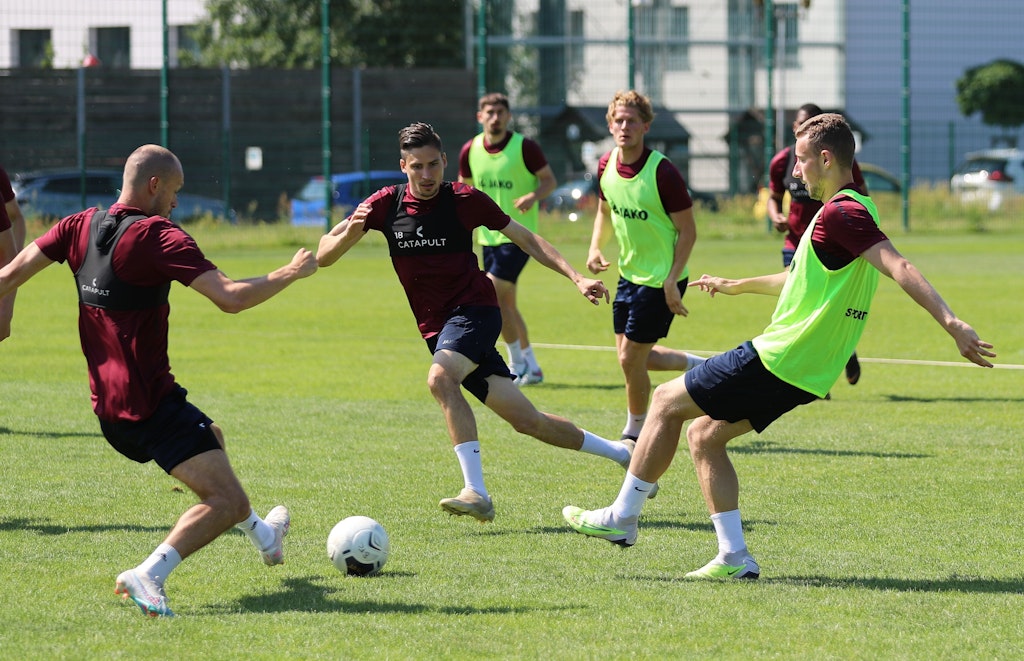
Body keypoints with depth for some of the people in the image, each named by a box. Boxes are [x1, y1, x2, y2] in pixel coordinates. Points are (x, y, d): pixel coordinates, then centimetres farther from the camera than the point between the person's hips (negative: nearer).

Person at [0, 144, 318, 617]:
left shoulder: (80, 226, 6)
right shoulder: (157, 236, -16)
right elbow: (231, 298, -21)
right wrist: (291, 273, -8)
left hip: (108, 406, 9)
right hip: (151, 403, -9)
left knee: (210, 437, 36)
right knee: (228, 502, -15)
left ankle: (261, 535, 55)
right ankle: (149, 575, -30)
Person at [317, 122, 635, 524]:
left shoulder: (464, 200, -6)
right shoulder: (385, 205, 1)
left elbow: (527, 240, 4)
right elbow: (323, 257, 0)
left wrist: (576, 278, -4)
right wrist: (350, 231, -22)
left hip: (474, 310, -4)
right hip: (437, 329, 4)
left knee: (440, 379, -34)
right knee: (526, 421, 4)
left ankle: (477, 492, -36)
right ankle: (620, 452, 24)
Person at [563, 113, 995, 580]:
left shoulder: (841, 214, -18)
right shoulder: (852, 209, 16)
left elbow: (900, 269, -29)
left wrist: (952, 324, -39)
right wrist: (737, 286, 43)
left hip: (777, 361, -10)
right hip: (806, 376, 10)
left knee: (667, 402, 4)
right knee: (703, 435, 16)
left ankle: (622, 517, 12)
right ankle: (734, 558, 9)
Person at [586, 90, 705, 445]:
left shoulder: (662, 172, -23)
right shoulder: (606, 166, -3)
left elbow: (688, 231, -17)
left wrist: (671, 281, -22)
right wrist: (595, 248, -1)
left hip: (661, 281, -7)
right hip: (630, 273, 7)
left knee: (631, 359, -2)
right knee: (634, 356, 15)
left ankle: (635, 433, 20)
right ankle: (701, 367, 38)